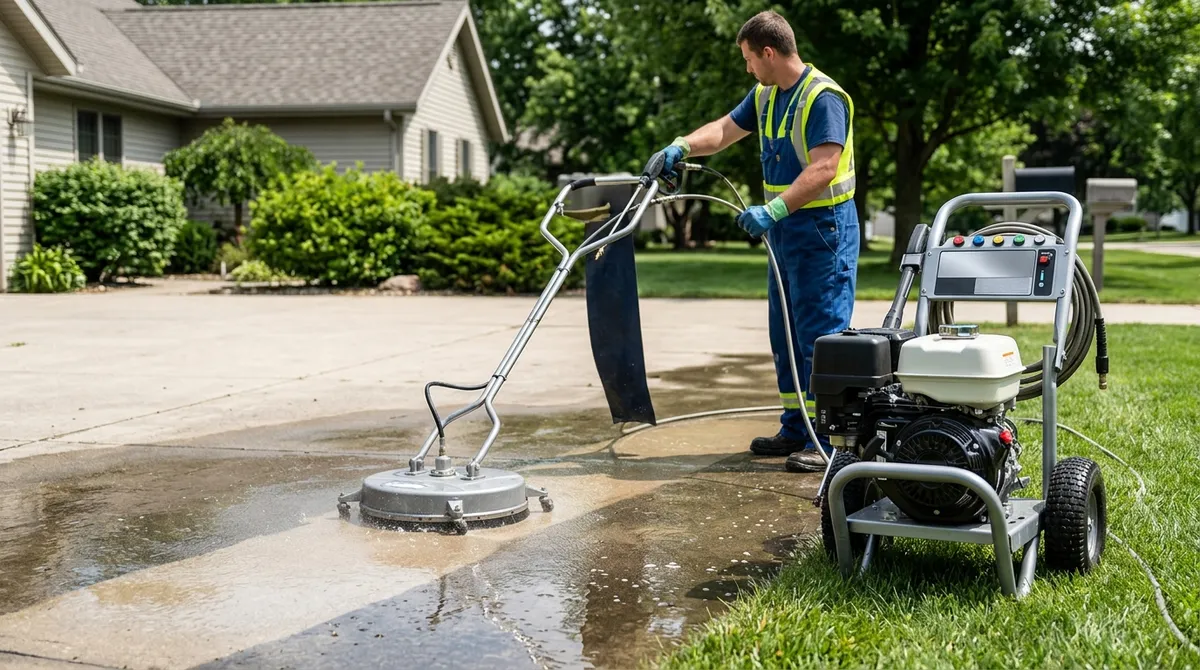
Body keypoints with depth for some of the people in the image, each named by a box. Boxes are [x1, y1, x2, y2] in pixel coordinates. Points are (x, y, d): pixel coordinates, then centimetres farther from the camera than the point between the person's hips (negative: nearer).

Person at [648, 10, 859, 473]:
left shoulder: (822, 97, -17)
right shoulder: (765, 96, 12)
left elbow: (823, 168, -26)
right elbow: (725, 129, 16)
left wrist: (773, 209, -33)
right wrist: (682, 147, -3)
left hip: (823, 227, -10)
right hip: (785, 229, 10)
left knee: (820, 334, -9)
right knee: (786, 335, 12)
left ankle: (830, 442, -6)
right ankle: (796, 430, 21)